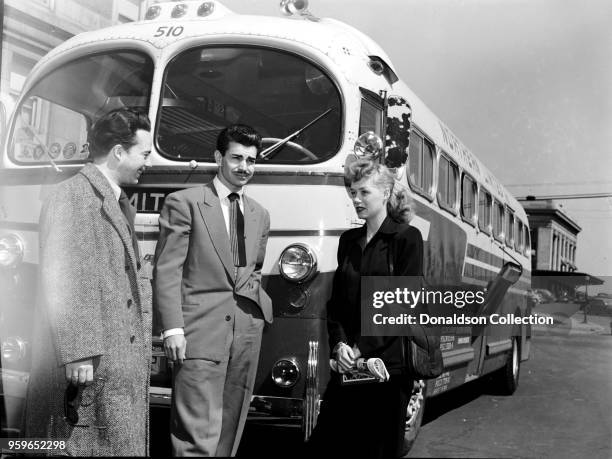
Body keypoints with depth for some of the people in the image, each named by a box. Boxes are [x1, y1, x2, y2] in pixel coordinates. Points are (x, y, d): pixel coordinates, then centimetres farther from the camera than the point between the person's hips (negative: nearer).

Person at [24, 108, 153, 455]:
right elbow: (62, 284, -17)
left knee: (126, 444, 11)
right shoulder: (72, 197, -10)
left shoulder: (121, 204, 20)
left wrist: (144, 343, 17)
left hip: (124, 358, 9)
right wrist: (78, 354, -21)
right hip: (89, 362, -9)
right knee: (85, 446, -2)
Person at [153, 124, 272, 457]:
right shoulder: (184, 202, 1)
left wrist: (255, 291, 10)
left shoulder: (260, 215, 20)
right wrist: (172, 328, -12)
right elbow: (166, 270, -5)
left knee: (230, 432, 9)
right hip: (201, 329, -6)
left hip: (247, 331, 6)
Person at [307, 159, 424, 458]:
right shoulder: (349, 240, 14)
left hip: (389, 363, -5)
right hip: (347, 365, 5)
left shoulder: (407, 238, -3)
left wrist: (362, 347, -13)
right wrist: (339, 344, -5)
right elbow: (336, 300, 11)